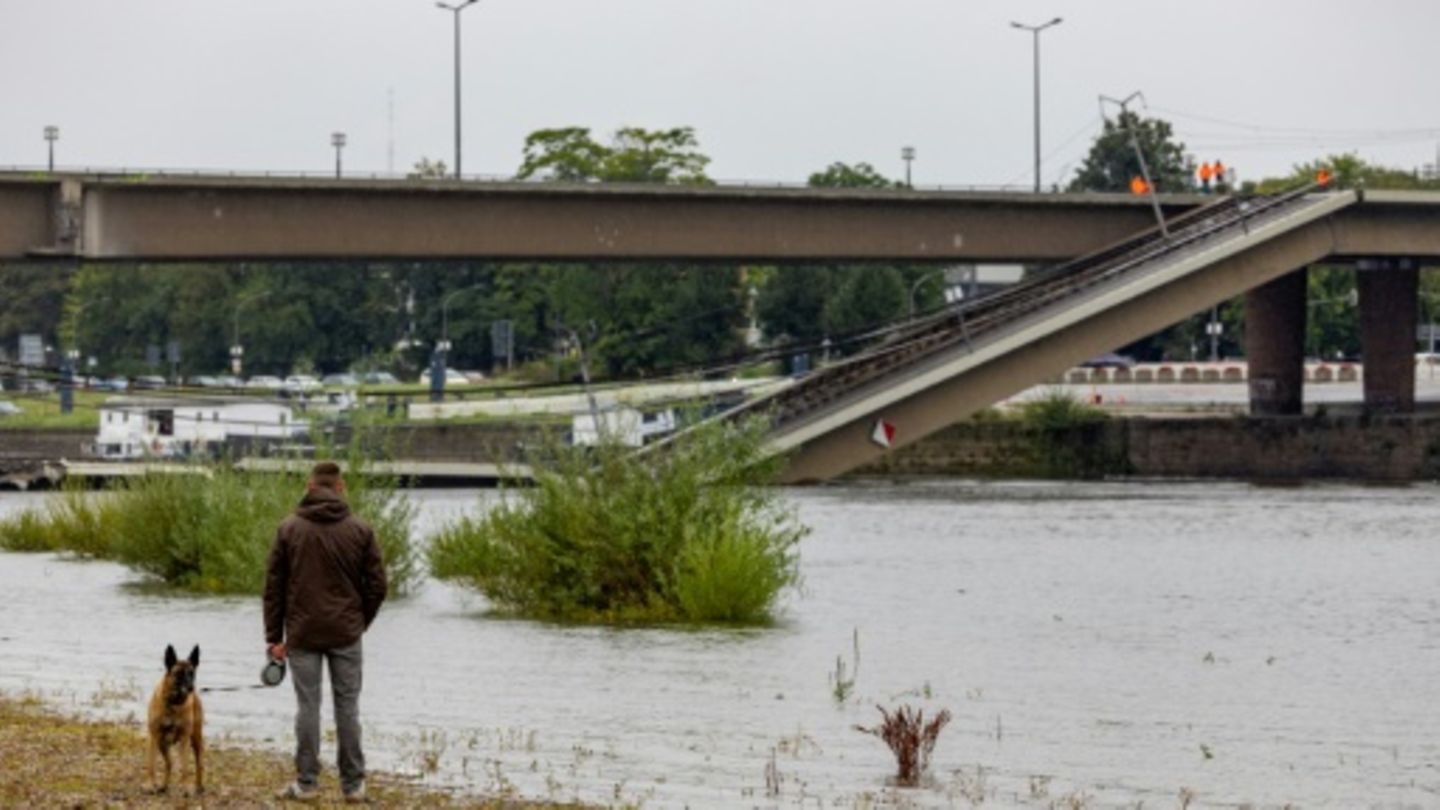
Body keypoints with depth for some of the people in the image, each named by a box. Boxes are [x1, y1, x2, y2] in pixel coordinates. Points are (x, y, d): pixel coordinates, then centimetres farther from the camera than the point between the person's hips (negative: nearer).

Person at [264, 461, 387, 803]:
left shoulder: (289, 529, -1)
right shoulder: (360, 531, -1)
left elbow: (273, 586, 0)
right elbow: (377, 584, 0)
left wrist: (274, 637, 5)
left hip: (302, 633, 0)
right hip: (346, 634, 0)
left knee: (307, 705, 4)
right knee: (347, 705, 6)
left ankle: (306, 782, 6)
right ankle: (353, 784, 8)